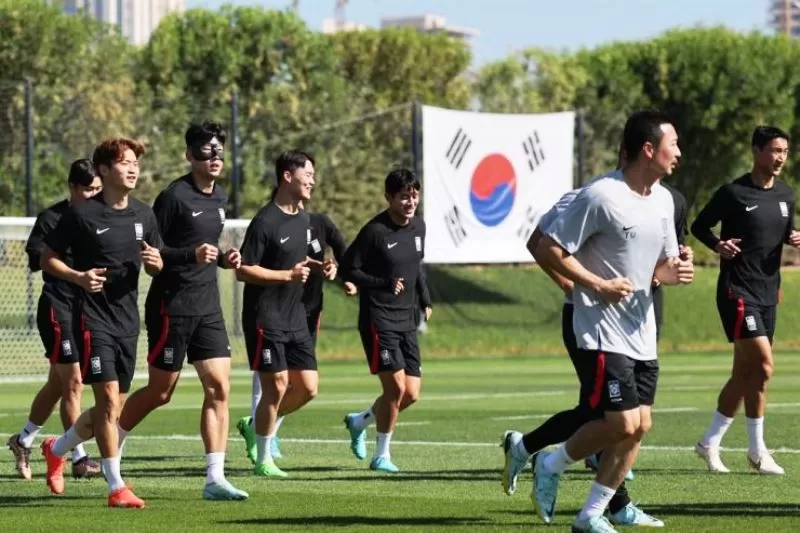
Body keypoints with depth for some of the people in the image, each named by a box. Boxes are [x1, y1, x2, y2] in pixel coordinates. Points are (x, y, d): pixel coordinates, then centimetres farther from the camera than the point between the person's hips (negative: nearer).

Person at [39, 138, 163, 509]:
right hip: (93, 318, -6)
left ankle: (56, 449, 35)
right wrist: (79, 276, -18)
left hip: (128, 321, 6)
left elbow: (154, 268, 18)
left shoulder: (144, 215, 9)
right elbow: (48, 259, 0)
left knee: (113, 409, 10)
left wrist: (156, 263, -6)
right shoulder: (82, 214, -7)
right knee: (108, 399, -14)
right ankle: (116, 487, -8)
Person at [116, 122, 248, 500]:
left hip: (208, 306, 7)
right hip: (172, 307, -7)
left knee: (219, 388, -3)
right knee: (159, 393, 1)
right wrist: (192, 255, -25)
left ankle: (215, 479, -3)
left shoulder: (219, 198, 12)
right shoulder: (174, 197, -13)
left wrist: (223, 258, 5)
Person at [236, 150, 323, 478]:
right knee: (277, 387, -7)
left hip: (295, 318, 8)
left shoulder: (303, 219, 11)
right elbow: (243, 271, -16)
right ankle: (263, 459, 5)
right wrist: (288, 274, -21)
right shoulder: (265, 222, -14)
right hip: (265, 318, -8)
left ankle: (263, 425, 25)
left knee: (307, 388, 3)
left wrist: (313, 266, 6)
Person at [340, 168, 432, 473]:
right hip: (378, 320, -7)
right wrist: (385, 284, -21)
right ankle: (381, 456, 2)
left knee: (411, 393, 3)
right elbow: (348, 270, -12)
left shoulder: (418, 227, 8)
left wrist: (425, 300, 17)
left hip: (406, 322, 7)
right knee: (396, 386, -14)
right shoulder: (375, 231, -13)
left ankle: (359, 421, 28)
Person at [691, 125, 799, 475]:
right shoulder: (734, 193, -9)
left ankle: (710, 443, 20)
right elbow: (699, 226, 0)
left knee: (744, 373, 9)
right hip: (737, 291, -7)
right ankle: (757, 451, -6)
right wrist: (718, 245, -19)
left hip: (768, 292, 7)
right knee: (762, 366, -15)